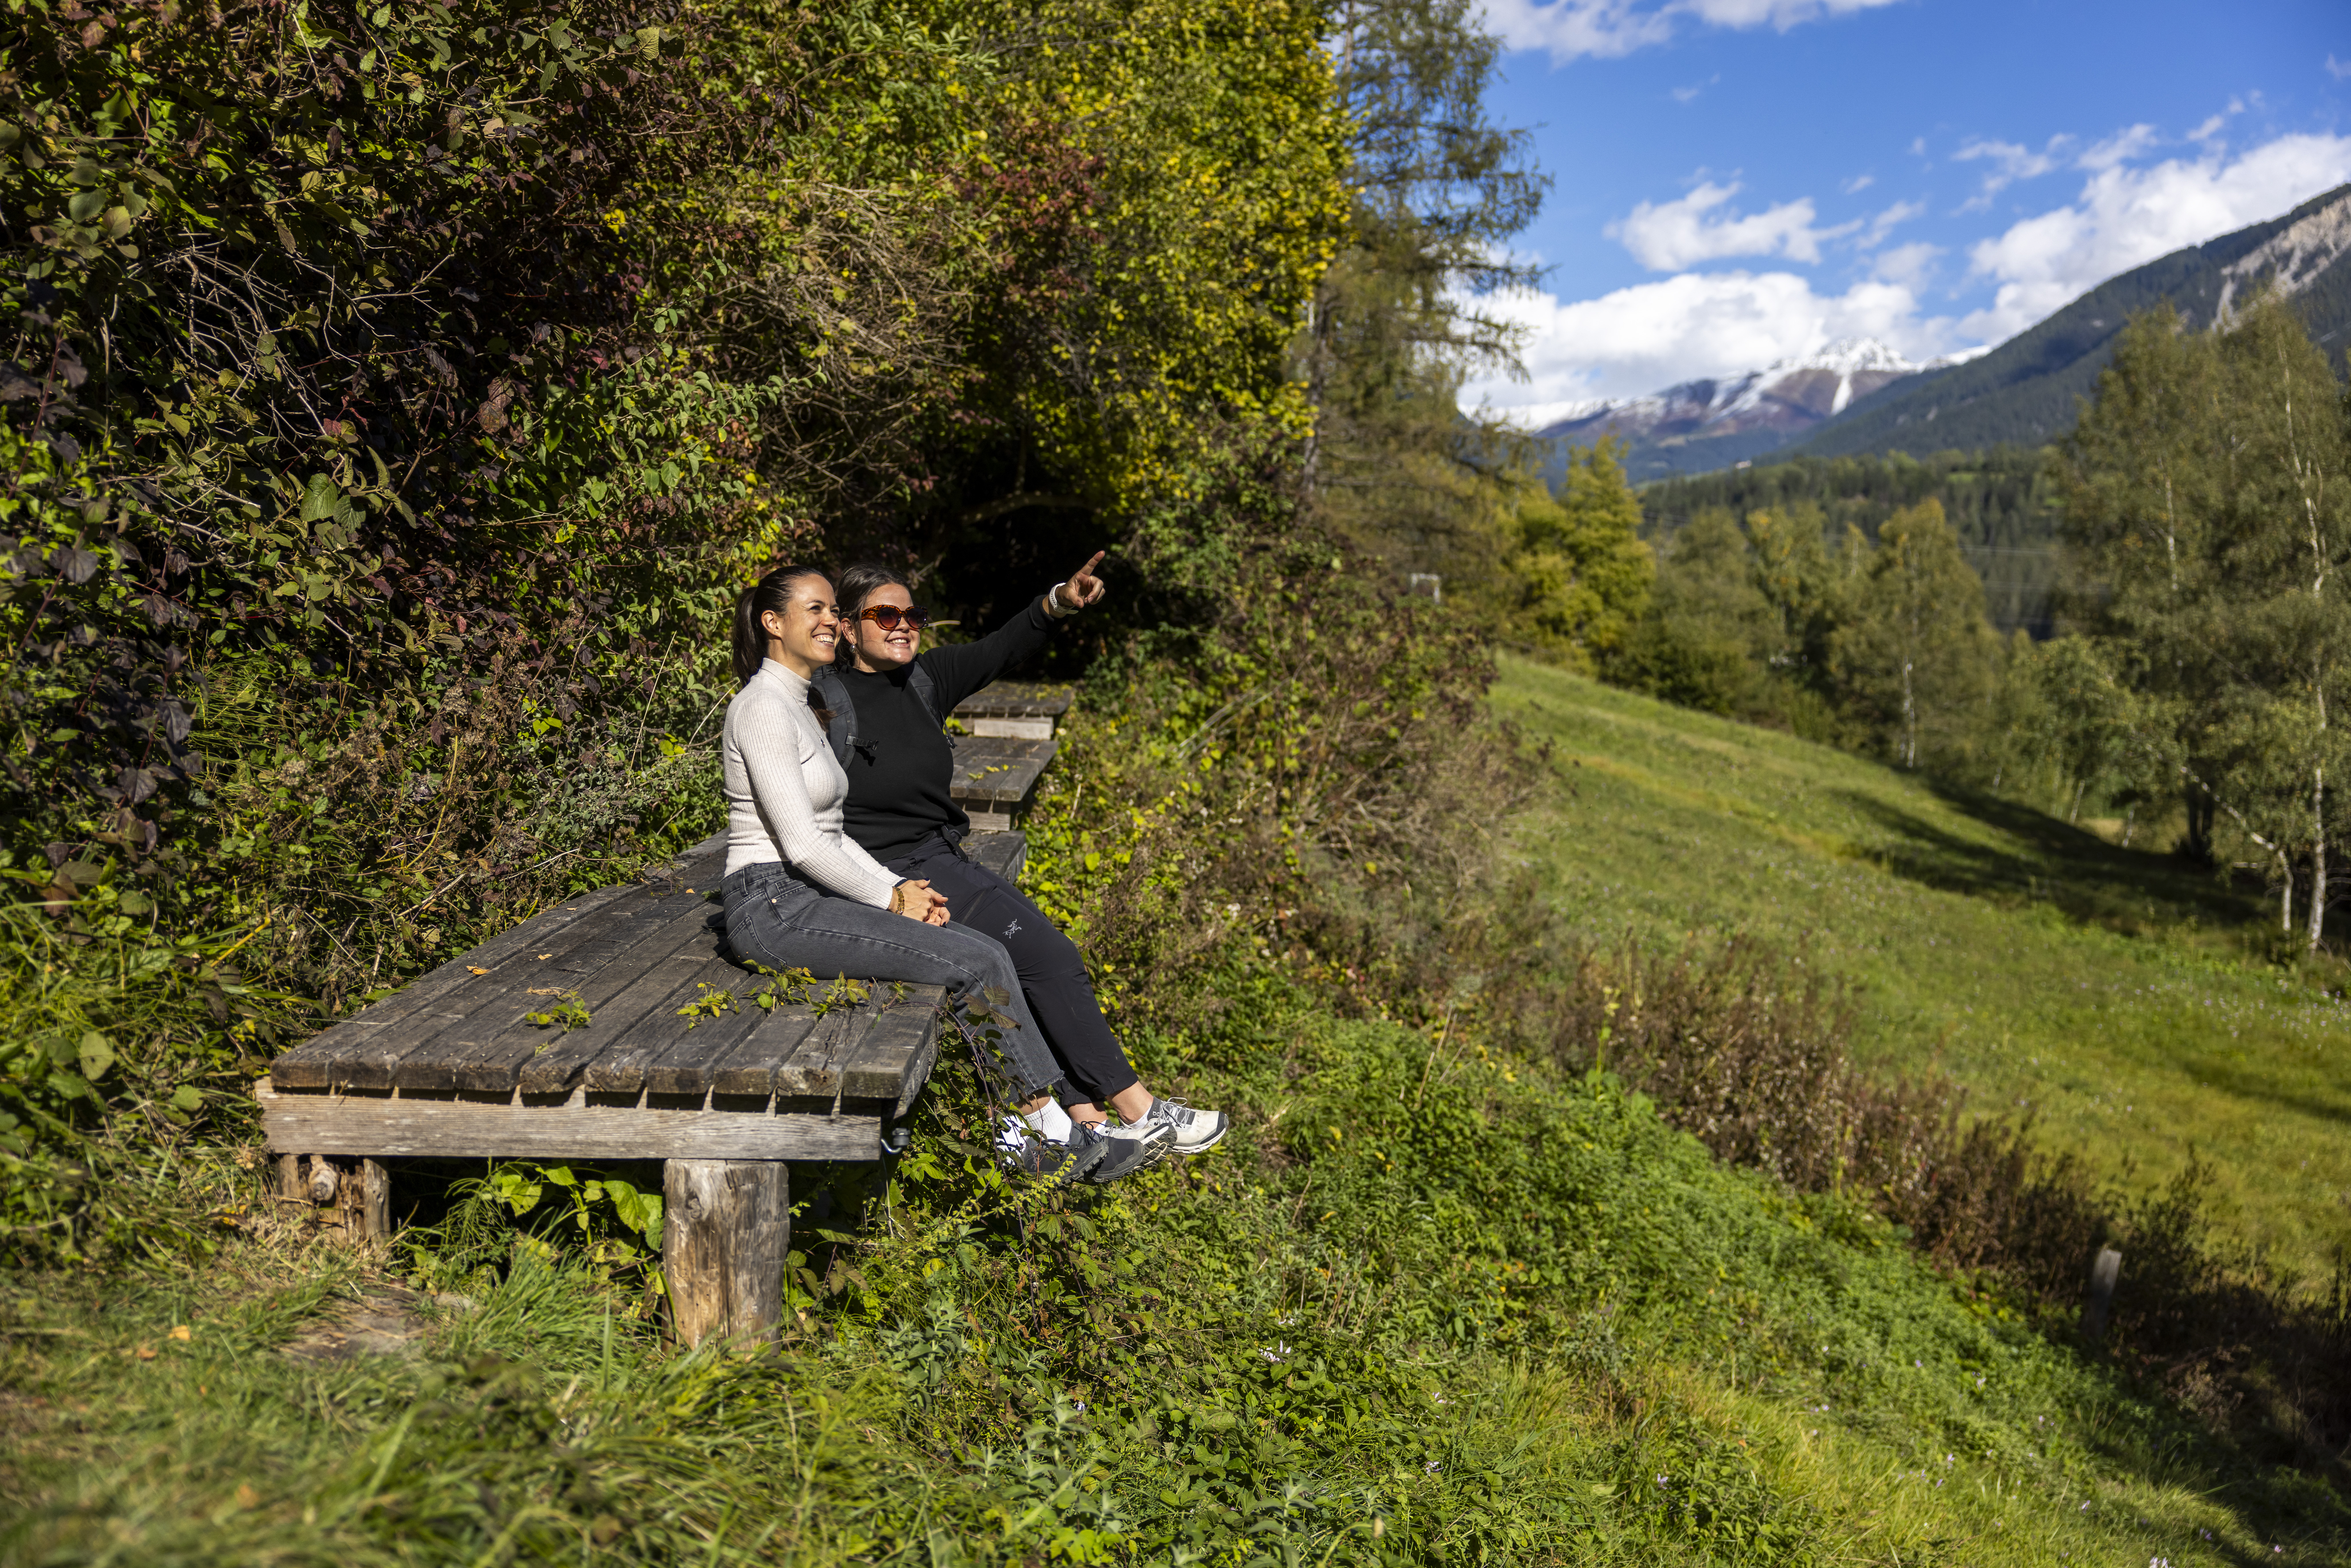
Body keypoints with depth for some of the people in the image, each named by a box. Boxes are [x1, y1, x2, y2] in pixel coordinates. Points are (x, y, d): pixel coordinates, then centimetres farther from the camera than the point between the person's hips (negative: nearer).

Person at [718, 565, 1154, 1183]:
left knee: (989, 953, -5)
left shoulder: (799, 707, 18)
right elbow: (801, 844, -19)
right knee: (979, 963, -16)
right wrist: (890, 900, -10)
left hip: (810, 896, 9)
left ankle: (1048, 1138, -5)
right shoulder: (764, 707, -13)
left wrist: (898, 887, 6)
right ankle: (1054, 1136, -4)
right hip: (775, 907, -9)